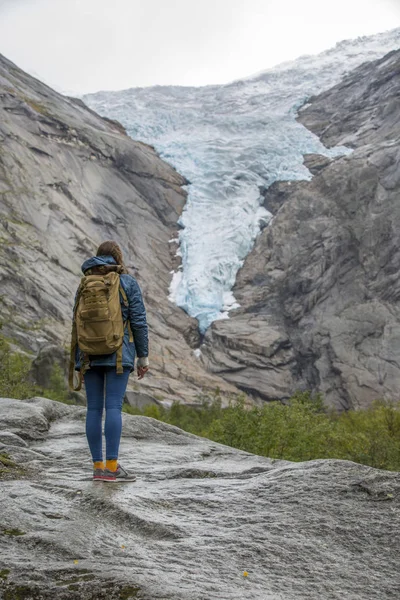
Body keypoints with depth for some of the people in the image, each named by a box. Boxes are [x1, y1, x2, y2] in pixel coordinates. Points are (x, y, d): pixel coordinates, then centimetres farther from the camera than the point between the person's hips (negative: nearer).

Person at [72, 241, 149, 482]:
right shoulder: (128, 283, 1)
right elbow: (139, 321, -5)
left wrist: (78, 362, 14)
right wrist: (143, 356, 0)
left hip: (89, 353, 4)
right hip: (118, 353, -4)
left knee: (94, 408, 3)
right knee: (114, 407, -9)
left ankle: (98, 467, 2)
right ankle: (112, 465, -13)